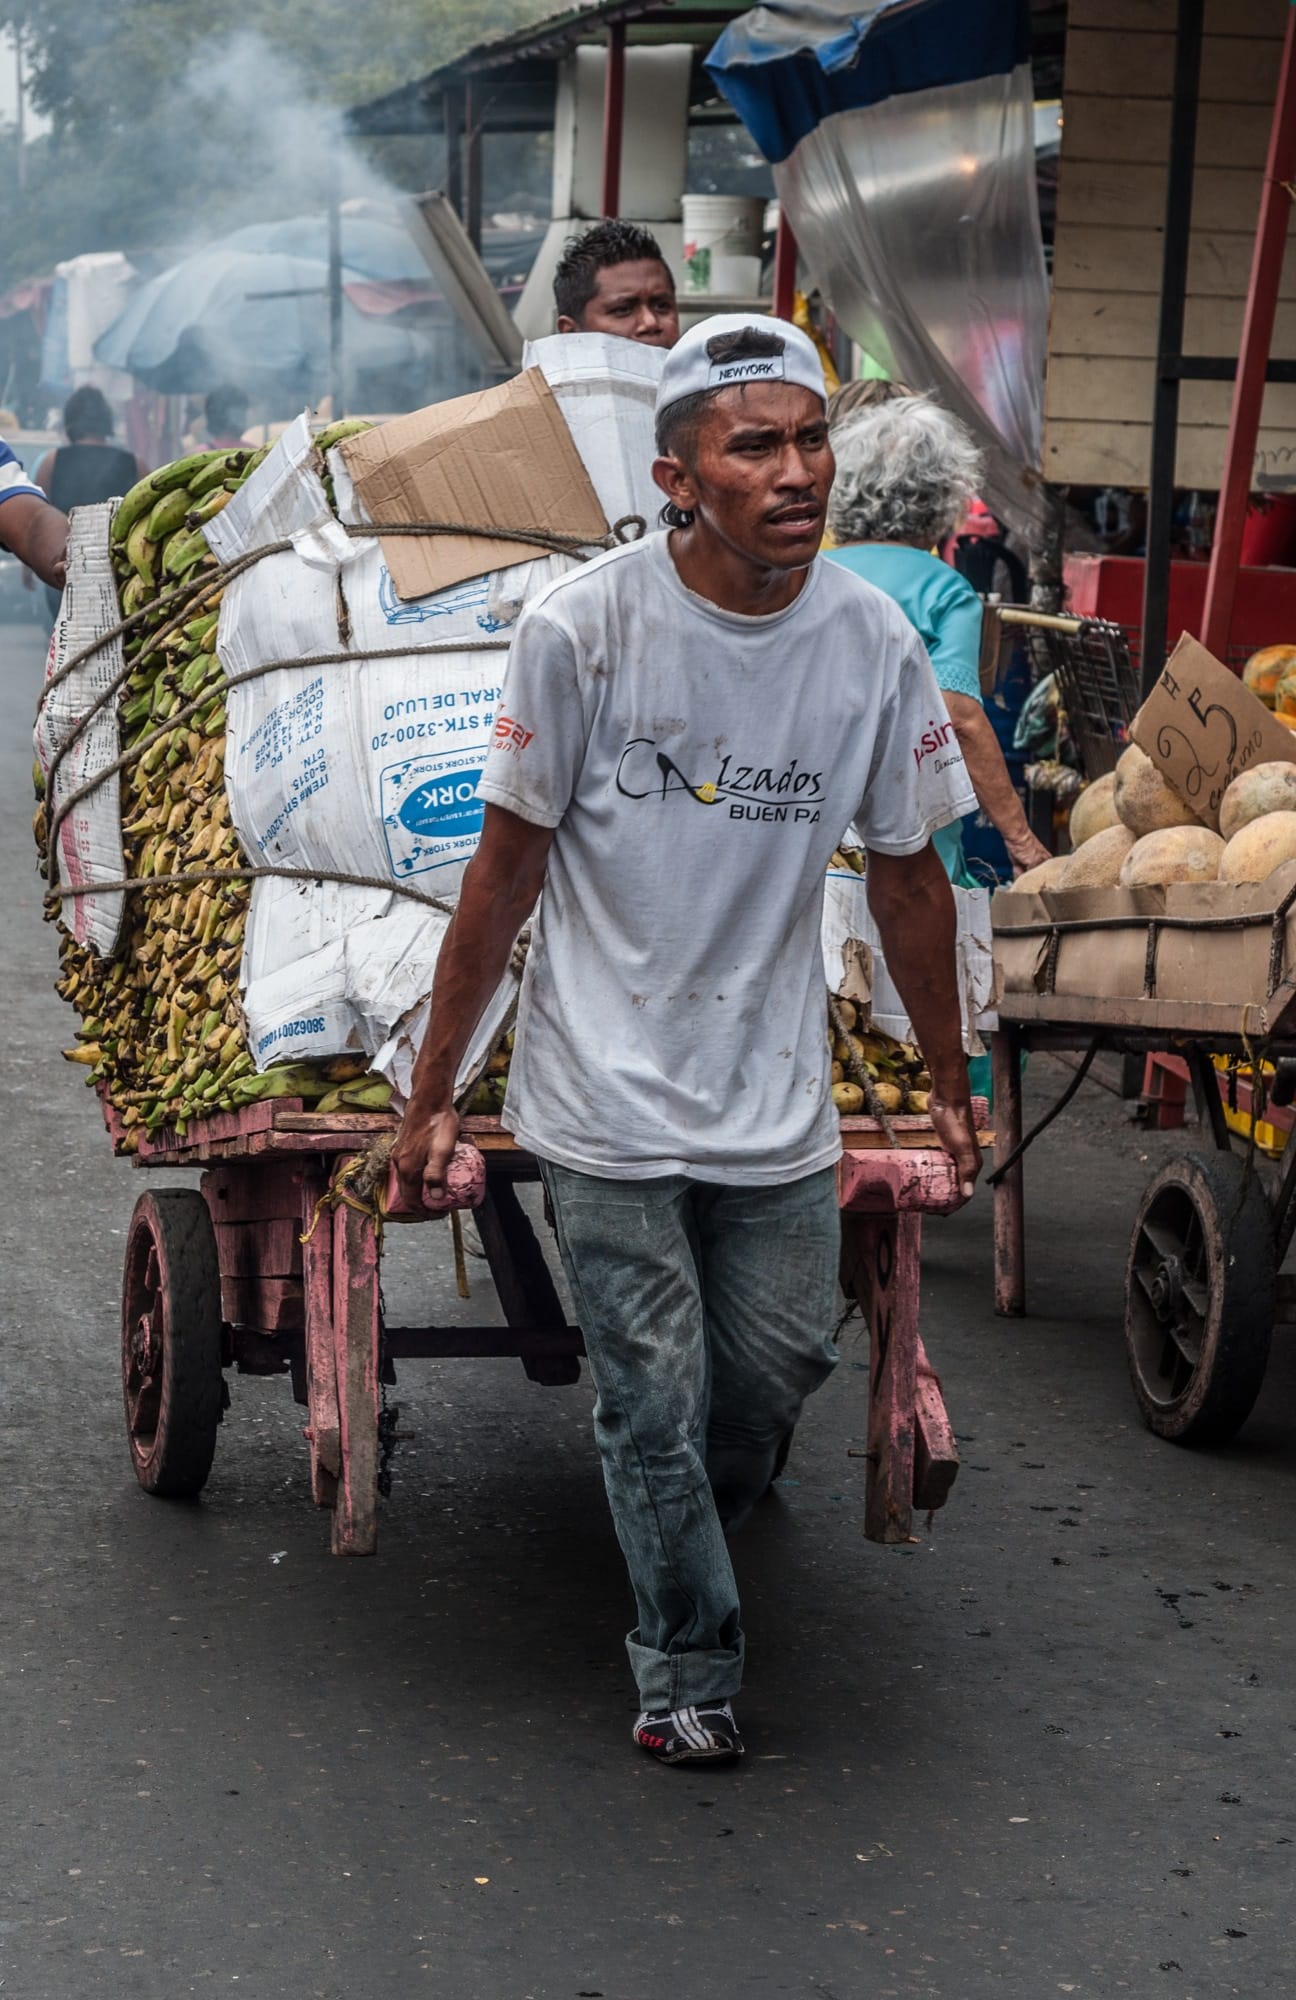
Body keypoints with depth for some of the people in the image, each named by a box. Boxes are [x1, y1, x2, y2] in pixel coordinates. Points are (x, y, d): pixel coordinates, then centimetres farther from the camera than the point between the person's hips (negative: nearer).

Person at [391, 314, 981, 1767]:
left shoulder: (872, 646, -7)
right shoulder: (581, 627, -15)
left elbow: (908, 881, 7)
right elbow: (508, 868, -6)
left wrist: (949, 1086, 16)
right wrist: (430, 1095, -2)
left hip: (776, 1101, 3)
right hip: (608, 1101, -3)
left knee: (779, 1365, 13)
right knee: (654, 1400, 1)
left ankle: (689, 1520, 46)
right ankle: (688, 1672, 21)